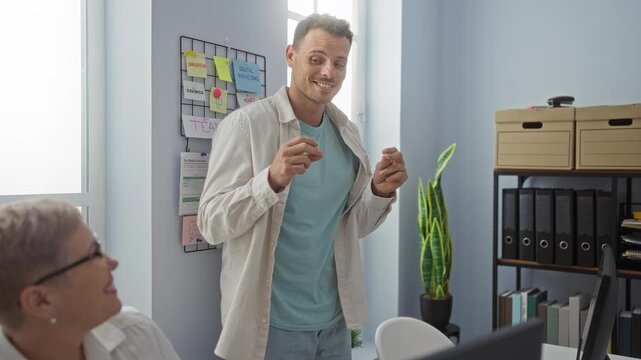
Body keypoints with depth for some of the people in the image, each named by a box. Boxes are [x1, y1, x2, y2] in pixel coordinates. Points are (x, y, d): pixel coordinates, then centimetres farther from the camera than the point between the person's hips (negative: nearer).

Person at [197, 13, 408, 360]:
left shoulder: (346, 131, 4)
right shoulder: (246, 123, -13)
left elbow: (352, 226, 9)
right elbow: (211, 224, -16)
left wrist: (380, 192, -11)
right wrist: (272, 179, -32)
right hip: (269, 325, -5)